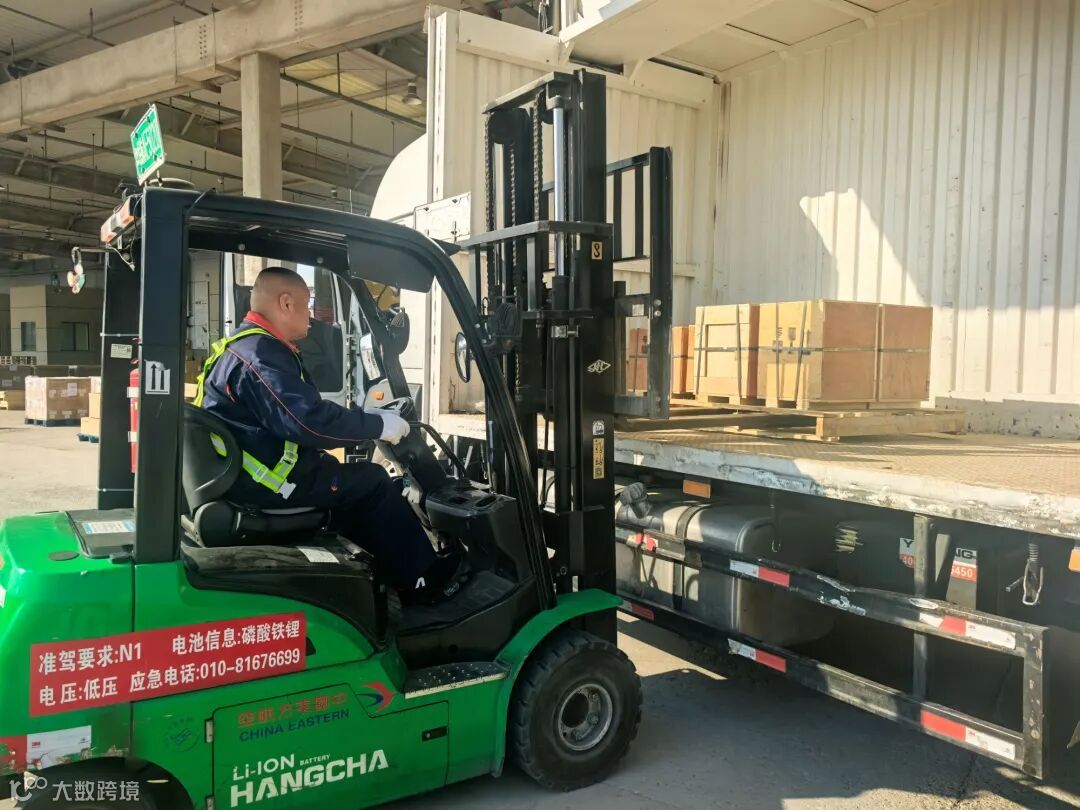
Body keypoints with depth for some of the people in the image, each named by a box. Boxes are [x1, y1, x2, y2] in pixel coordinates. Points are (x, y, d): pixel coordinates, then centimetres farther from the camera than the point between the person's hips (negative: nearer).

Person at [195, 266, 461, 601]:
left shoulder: (249, 344, 14)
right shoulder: (261, 353, -21)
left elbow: (303, 412, 18)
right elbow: (309, 421, -31)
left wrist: (366, 419, 14)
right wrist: (378, 424, -19)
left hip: (246, 472, 11)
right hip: (263, 480, -11)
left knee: (355, 479, 14)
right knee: (373, 482, -5)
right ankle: (424, 580, 6)